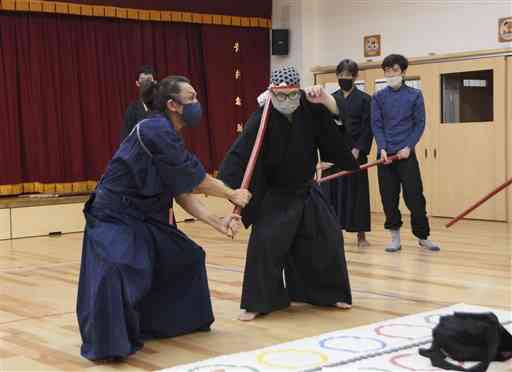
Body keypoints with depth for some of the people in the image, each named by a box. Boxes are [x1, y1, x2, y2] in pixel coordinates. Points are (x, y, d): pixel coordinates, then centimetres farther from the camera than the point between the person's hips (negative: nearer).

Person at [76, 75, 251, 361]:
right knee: (115, 271, -32)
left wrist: (216, 222, -3)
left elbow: (182, 191, 6)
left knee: (186, 256, 18)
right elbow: (197, 180, -20)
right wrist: (233, 195, -5)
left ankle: (179, 320, 35)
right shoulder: (156, 131, -24)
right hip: (113, 218, -10)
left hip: (143, 218, 10)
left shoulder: (169, 137, 8)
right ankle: (107, 343, -18)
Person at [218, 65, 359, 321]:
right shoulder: (261, 120, -24)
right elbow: (239, 155, -31)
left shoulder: (309, 107, -11)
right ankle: (256, 303, -2)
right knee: (264, 243, -17)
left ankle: (329, 294, 27)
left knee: (328, 238, 7)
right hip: (274, 197, -5)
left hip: (306, 192, 5)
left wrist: (324, 98, -26)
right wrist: (233, 190, -43)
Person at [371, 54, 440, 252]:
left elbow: (420, 124, 1)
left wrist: (408, 147, -11)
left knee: (414, 196, -2)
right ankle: (395, 237, 14)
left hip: (406, 154, -2)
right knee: (388, 198, 3)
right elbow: (376, 125, 2)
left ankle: (423, 236, 11)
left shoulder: (414, 95, 2)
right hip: (385, 154, 2)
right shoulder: (378, 97, 6)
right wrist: (382, 148, -12)